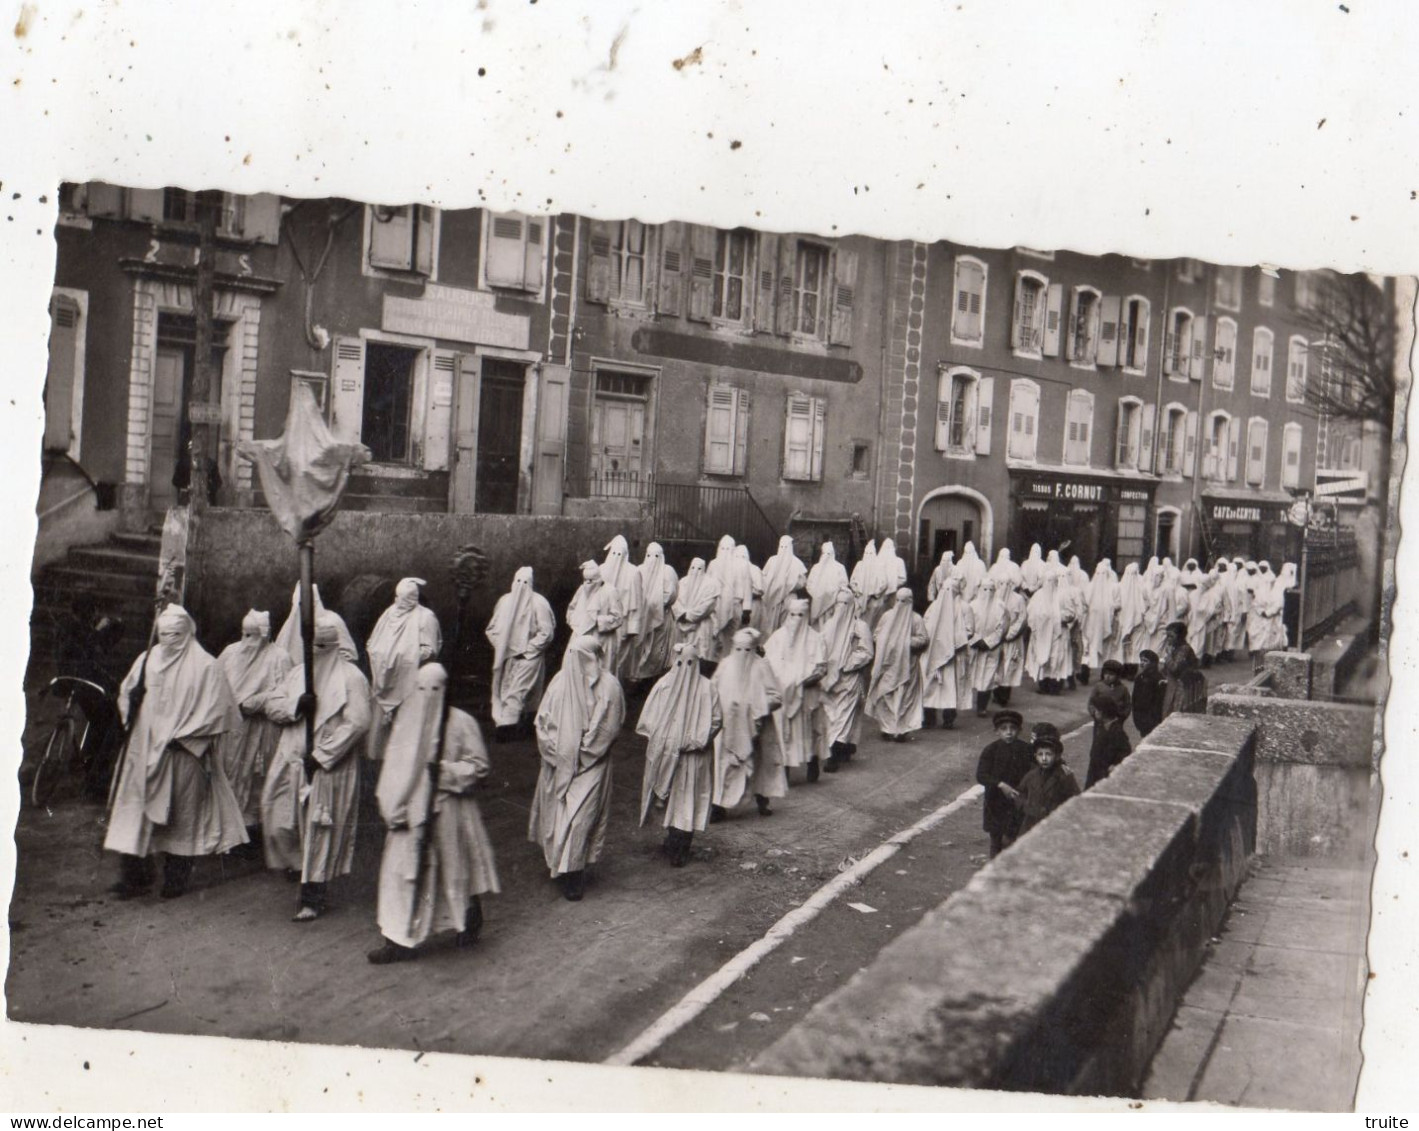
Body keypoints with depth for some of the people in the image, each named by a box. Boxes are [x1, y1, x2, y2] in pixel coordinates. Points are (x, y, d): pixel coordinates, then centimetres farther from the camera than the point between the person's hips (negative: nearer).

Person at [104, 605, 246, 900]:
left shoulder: (205, 666, -5)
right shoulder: (147, 659, 8)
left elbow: (214, 710, -9)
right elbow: (126, 693, 20)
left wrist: (181, 735, -13)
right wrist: (131, 717, 2)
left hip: (183, 754, -4)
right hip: (143, 749, 4)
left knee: (180, 816, 4)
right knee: (134, 808, -1)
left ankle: (176, 877, 15)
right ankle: (134, 874, 5)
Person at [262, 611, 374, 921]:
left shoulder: (351, 677, -8)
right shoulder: (298, 672, 13)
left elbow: (357, 723, -16)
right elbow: (272, 705, 9)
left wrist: (321, 755, -17)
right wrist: (296, 704, -13)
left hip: (329, 767, -6)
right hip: (292, 762, 6)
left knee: (320, 833, -2)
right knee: (281, 820, 6)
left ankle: (313, 900, 5)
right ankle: (297, 863, 35)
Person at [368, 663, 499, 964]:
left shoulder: (461, 722, -9)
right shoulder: (406, 720, 3)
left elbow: (480, 765, -6)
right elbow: (393, 765, 8)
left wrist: (445, 770, -19)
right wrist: (392, 803, -1)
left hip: (447, 811, -3)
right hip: (412, 810, 4)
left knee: (455, 868, 10)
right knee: (405, 871, 2)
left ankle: (471, 918, 34)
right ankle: (400, 940, 8)